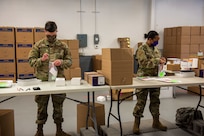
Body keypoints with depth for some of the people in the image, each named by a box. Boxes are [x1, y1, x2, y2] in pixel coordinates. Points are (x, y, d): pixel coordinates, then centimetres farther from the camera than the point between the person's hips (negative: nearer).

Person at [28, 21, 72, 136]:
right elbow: (31, 61, 0)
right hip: (42, 80, 0)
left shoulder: (63, 45, 3)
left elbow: (69, 61, 5)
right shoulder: (38, 45, 1)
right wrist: (41, 59, -20)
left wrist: (61, 62, -16)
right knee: (42, 106, 10)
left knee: (58, 106, 10)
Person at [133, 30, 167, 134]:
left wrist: (162, 60, 0)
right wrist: (157, 61, -21)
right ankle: (136, 124, 9)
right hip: (144, 78, -7)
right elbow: (144, 63, -21)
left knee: (155, 100, 13)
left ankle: (156, 122, 26)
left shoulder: (155, 49, 13)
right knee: (141, 101, -2)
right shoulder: (142, 49, -11)